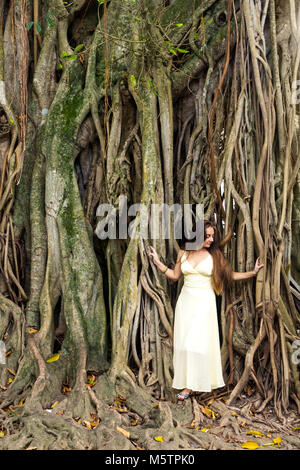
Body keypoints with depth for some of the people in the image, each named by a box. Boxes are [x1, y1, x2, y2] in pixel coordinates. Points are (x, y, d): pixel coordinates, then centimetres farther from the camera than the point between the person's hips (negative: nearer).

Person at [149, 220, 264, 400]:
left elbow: (230, 275, 6)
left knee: (197, 342, -6)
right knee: (184, 343, 1)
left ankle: (190, 385, 5)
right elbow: (175, 275, 15)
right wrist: (158, 262, 11)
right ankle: (191, 384, 12)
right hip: (186, 301, 3)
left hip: (204, 303, -3)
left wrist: (252, 272, -1)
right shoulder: (183, 253, 6)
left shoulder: (215, 255, -1)